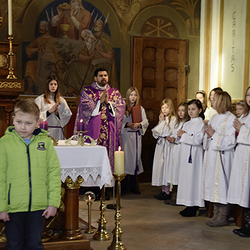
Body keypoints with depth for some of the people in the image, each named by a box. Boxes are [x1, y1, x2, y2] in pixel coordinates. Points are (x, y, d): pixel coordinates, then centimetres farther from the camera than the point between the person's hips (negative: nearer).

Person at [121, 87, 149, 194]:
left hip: (136, 136, 2)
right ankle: (123, 186, 7)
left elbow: (146, 122, 5)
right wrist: (127, 124, -17)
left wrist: (139, 124, -13)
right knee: (125, 157, -3)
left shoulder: (140, 108, 10)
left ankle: (134, 186, 13)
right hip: (125, 135, -2)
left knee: (135, 157, 3)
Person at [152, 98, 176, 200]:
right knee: (161, 166, 8)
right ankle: (163, 190, 16)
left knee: (166, 166, -5)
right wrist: (160, 122, 1)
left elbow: (167, 133, -17)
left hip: (168, 145, -7)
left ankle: (167, 192, 2)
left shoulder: (173, 119, -7)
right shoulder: (163, 119, 15)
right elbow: (155, 133, 10)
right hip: (160, 144, 7)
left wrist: (163, 122, -7)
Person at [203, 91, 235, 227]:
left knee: (221, 184, -5)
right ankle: (216, 214, 18)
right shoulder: (213, 118, 15)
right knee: (212, 183, 9)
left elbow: (230, 141, -15)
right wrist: (208, 135, -4)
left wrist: (214, 135, -12)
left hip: (222, 156, -7)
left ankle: (222, 217, 5)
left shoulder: (231, 118, -8)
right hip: (211, 155, 8)